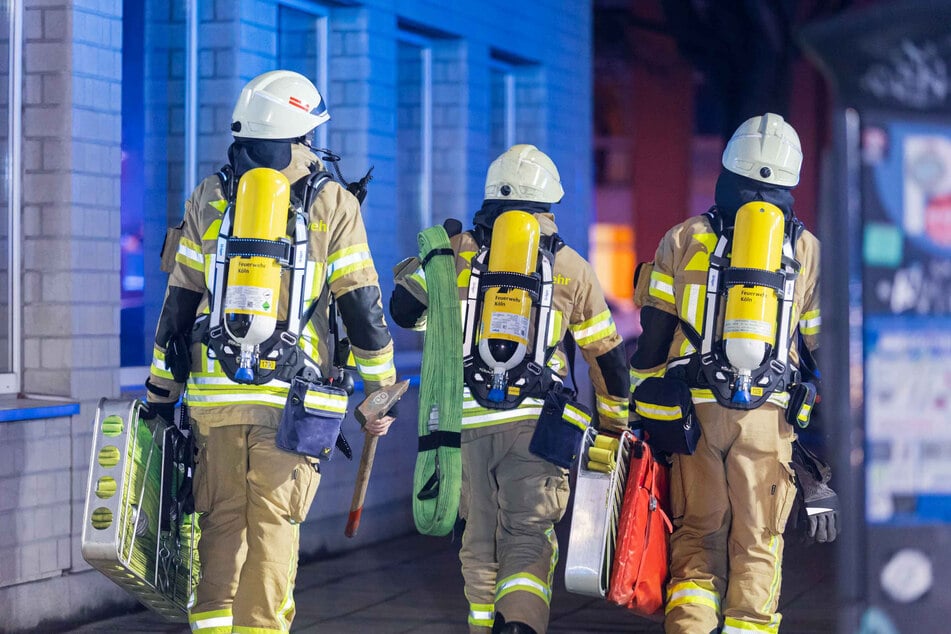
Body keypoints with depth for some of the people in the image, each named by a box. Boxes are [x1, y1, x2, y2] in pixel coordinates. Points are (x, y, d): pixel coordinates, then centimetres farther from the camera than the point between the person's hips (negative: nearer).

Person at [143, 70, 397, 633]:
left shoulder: (210, 199, 7)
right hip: (292, 397, -2)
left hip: (215, 395, 2)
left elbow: (179, 306, 9)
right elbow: (363, 309, 0)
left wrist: (162, 393, 16)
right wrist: (382, 391, 10)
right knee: (273, 529, 2)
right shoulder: (333, 205, 0)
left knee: (222, 524, 12)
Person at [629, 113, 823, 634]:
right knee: (758, 542, 6)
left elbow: (652, 337, 6)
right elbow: (823, 346, 9)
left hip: (695, 409, 0)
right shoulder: (807, 249, 7)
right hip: (770, 414, 0)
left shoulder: (683, 239, 6)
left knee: (697, 533, 8)